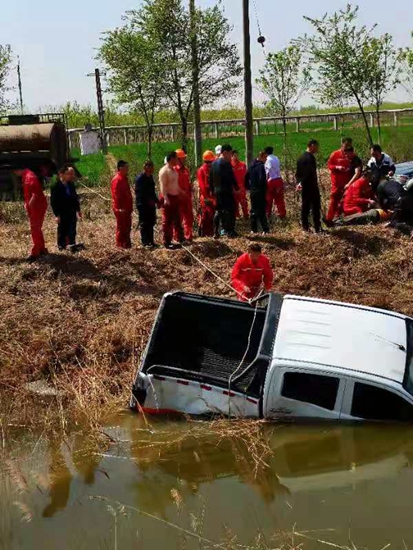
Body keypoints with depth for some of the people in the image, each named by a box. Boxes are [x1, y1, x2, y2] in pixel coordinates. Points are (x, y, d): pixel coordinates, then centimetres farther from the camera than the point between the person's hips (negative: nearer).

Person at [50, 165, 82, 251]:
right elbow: (53, 202, -13)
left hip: (72, 211, 5)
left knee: (72, 229, 8)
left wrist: (78, 209, 13)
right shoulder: (56, 186, -14)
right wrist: (57, 214, -14)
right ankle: (61, 245, 21)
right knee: (62, 229, 8)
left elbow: (75, 197, 13)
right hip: (62, 213, -5)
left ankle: (72, 244, 17)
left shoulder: (71, 184, 3)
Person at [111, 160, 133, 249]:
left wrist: (130, 207, 19)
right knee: (121, 227, -3)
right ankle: (120, 244, 4)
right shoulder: (117, 180, -16)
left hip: (127, 208, 10)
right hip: (121, 209, -10)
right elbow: (116, 195, -21)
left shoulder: (124, 178, 15)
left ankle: (127, 243, 21)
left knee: (127, 226, 13)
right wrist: (119, 208, -24)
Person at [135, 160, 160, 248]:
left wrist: (156, 200, 12)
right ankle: (145, 242, 2)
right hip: (143, 205, -8)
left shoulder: (150, 177, 13)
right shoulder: (140, 178, -13)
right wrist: (149, 201, -21)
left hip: (150, 204, 8)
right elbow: (139, 193, -17)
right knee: (144, 224, -2)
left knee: (151, 223, 11)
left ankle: (150, 241, 18)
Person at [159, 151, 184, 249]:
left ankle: (180, 238, 28)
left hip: (176, 197, 9)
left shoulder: (174, 170, 12)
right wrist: (166, 199, -26)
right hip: (169, 197, -9)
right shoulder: (164, 171, -15)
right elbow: (163, 186, -20)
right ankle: (167, 242, 4)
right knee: (167, 221, -2)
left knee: (177, 219, 17)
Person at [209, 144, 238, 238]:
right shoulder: (226, 163, -13)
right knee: (230, 210, -1)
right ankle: (230, 231, -2)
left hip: (217, 191, 8)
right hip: (226, 191, -8)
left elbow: (211, 178, 15)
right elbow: (231, 177, -15)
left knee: (218, 211, 12)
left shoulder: (214, 163, 11)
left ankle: (216, 232, 11)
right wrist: (236, 187, -6)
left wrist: (212, 190, 20)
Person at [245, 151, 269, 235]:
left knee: (254, 210, 13)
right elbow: (262, 179, -23)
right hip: (260, 192, -7)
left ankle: (253, 229, 15)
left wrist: (249, 187, 18)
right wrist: (265, 189, -10)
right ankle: (265, 230, -8)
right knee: (262, 211, -6)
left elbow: (246, 177, 16)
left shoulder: (252, 166, 11)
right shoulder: (261, 166, -14)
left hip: (252, 192, 7)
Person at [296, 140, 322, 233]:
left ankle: (305, 226, 16)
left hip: (304, 187, 8)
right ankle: (317, 227, 0)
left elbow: (298, 173, 13)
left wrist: (299, 182, 11)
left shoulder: (301, 158, 11)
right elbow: (311, 173, -24)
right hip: (311, 186, -8)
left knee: (305, 206, 12)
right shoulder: (310, 158, -17)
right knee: (316, 207, -2)